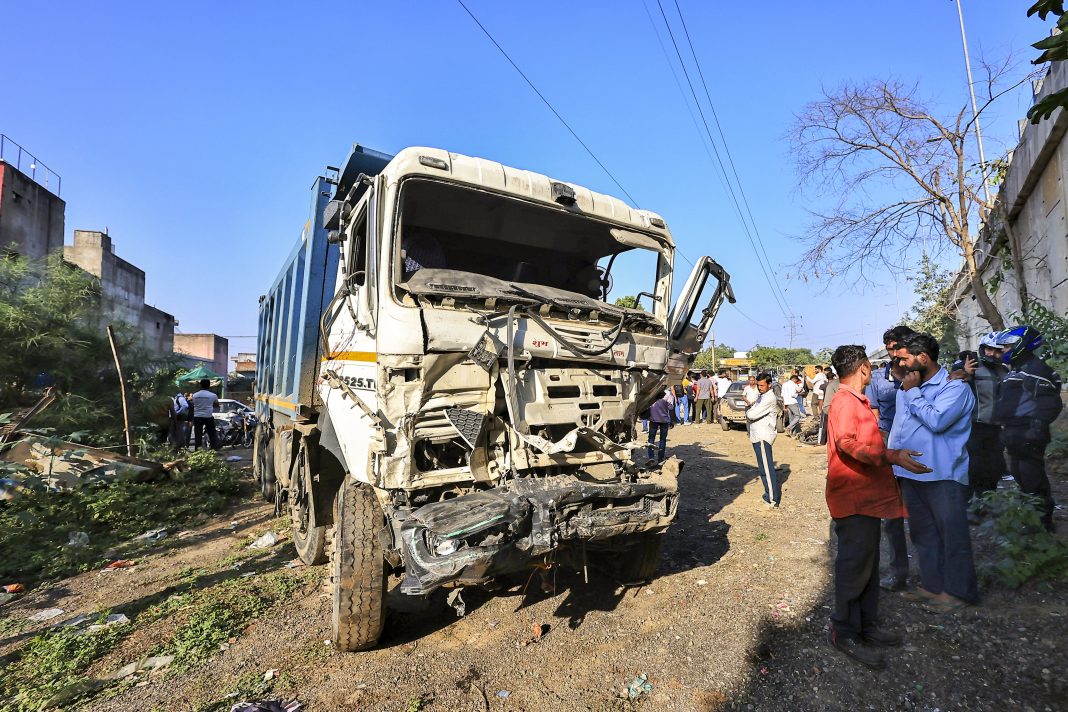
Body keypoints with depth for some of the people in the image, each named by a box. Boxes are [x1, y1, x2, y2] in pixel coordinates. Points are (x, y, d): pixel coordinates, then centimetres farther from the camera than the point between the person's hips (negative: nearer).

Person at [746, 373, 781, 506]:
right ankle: (774, 492, 30)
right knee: (763, 467, 18)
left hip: (763, 437, -10)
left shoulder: (769, 398, -15)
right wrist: (750, 411, -2)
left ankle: (772, 499, -1)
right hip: (757, 436, 10)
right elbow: (751, 414, 19)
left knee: (766, 468, -6)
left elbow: (752, 415, -20)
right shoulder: (762, 396, 16)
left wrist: (748, 411, 0)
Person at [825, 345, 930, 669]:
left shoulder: (858, 401, 16)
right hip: (853, 499, -10)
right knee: (855, 564, -2)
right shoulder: (845, 401, -17)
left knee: (868, 563, 17)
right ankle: (845, 633, 10)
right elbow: (847, 443, -32)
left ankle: (867, 626, 29)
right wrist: (890, 456, -39)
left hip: (868, 496, 10)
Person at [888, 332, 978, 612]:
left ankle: (959, 591, 20)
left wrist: (912, 392, -16)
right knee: (923, 533, 17)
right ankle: (932, 585, 30)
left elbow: (936, 420, -26)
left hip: (943, 476, -8)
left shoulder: (955, 387, -11)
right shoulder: (906, 388, 10)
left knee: (952, 535, 5)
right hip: (910, 474, 8)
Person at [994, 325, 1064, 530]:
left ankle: (1043, 520, 8)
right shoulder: (1015, 370, 19)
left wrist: (1036, 431, -25)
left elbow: (1049, 404, -20)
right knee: (1019, 474, 18)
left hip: (1028, 436, -10)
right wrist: (1007, 432, 23)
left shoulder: (1036, 369, -13)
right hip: (1015, 435, 10)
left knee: (1032, 479, -3)